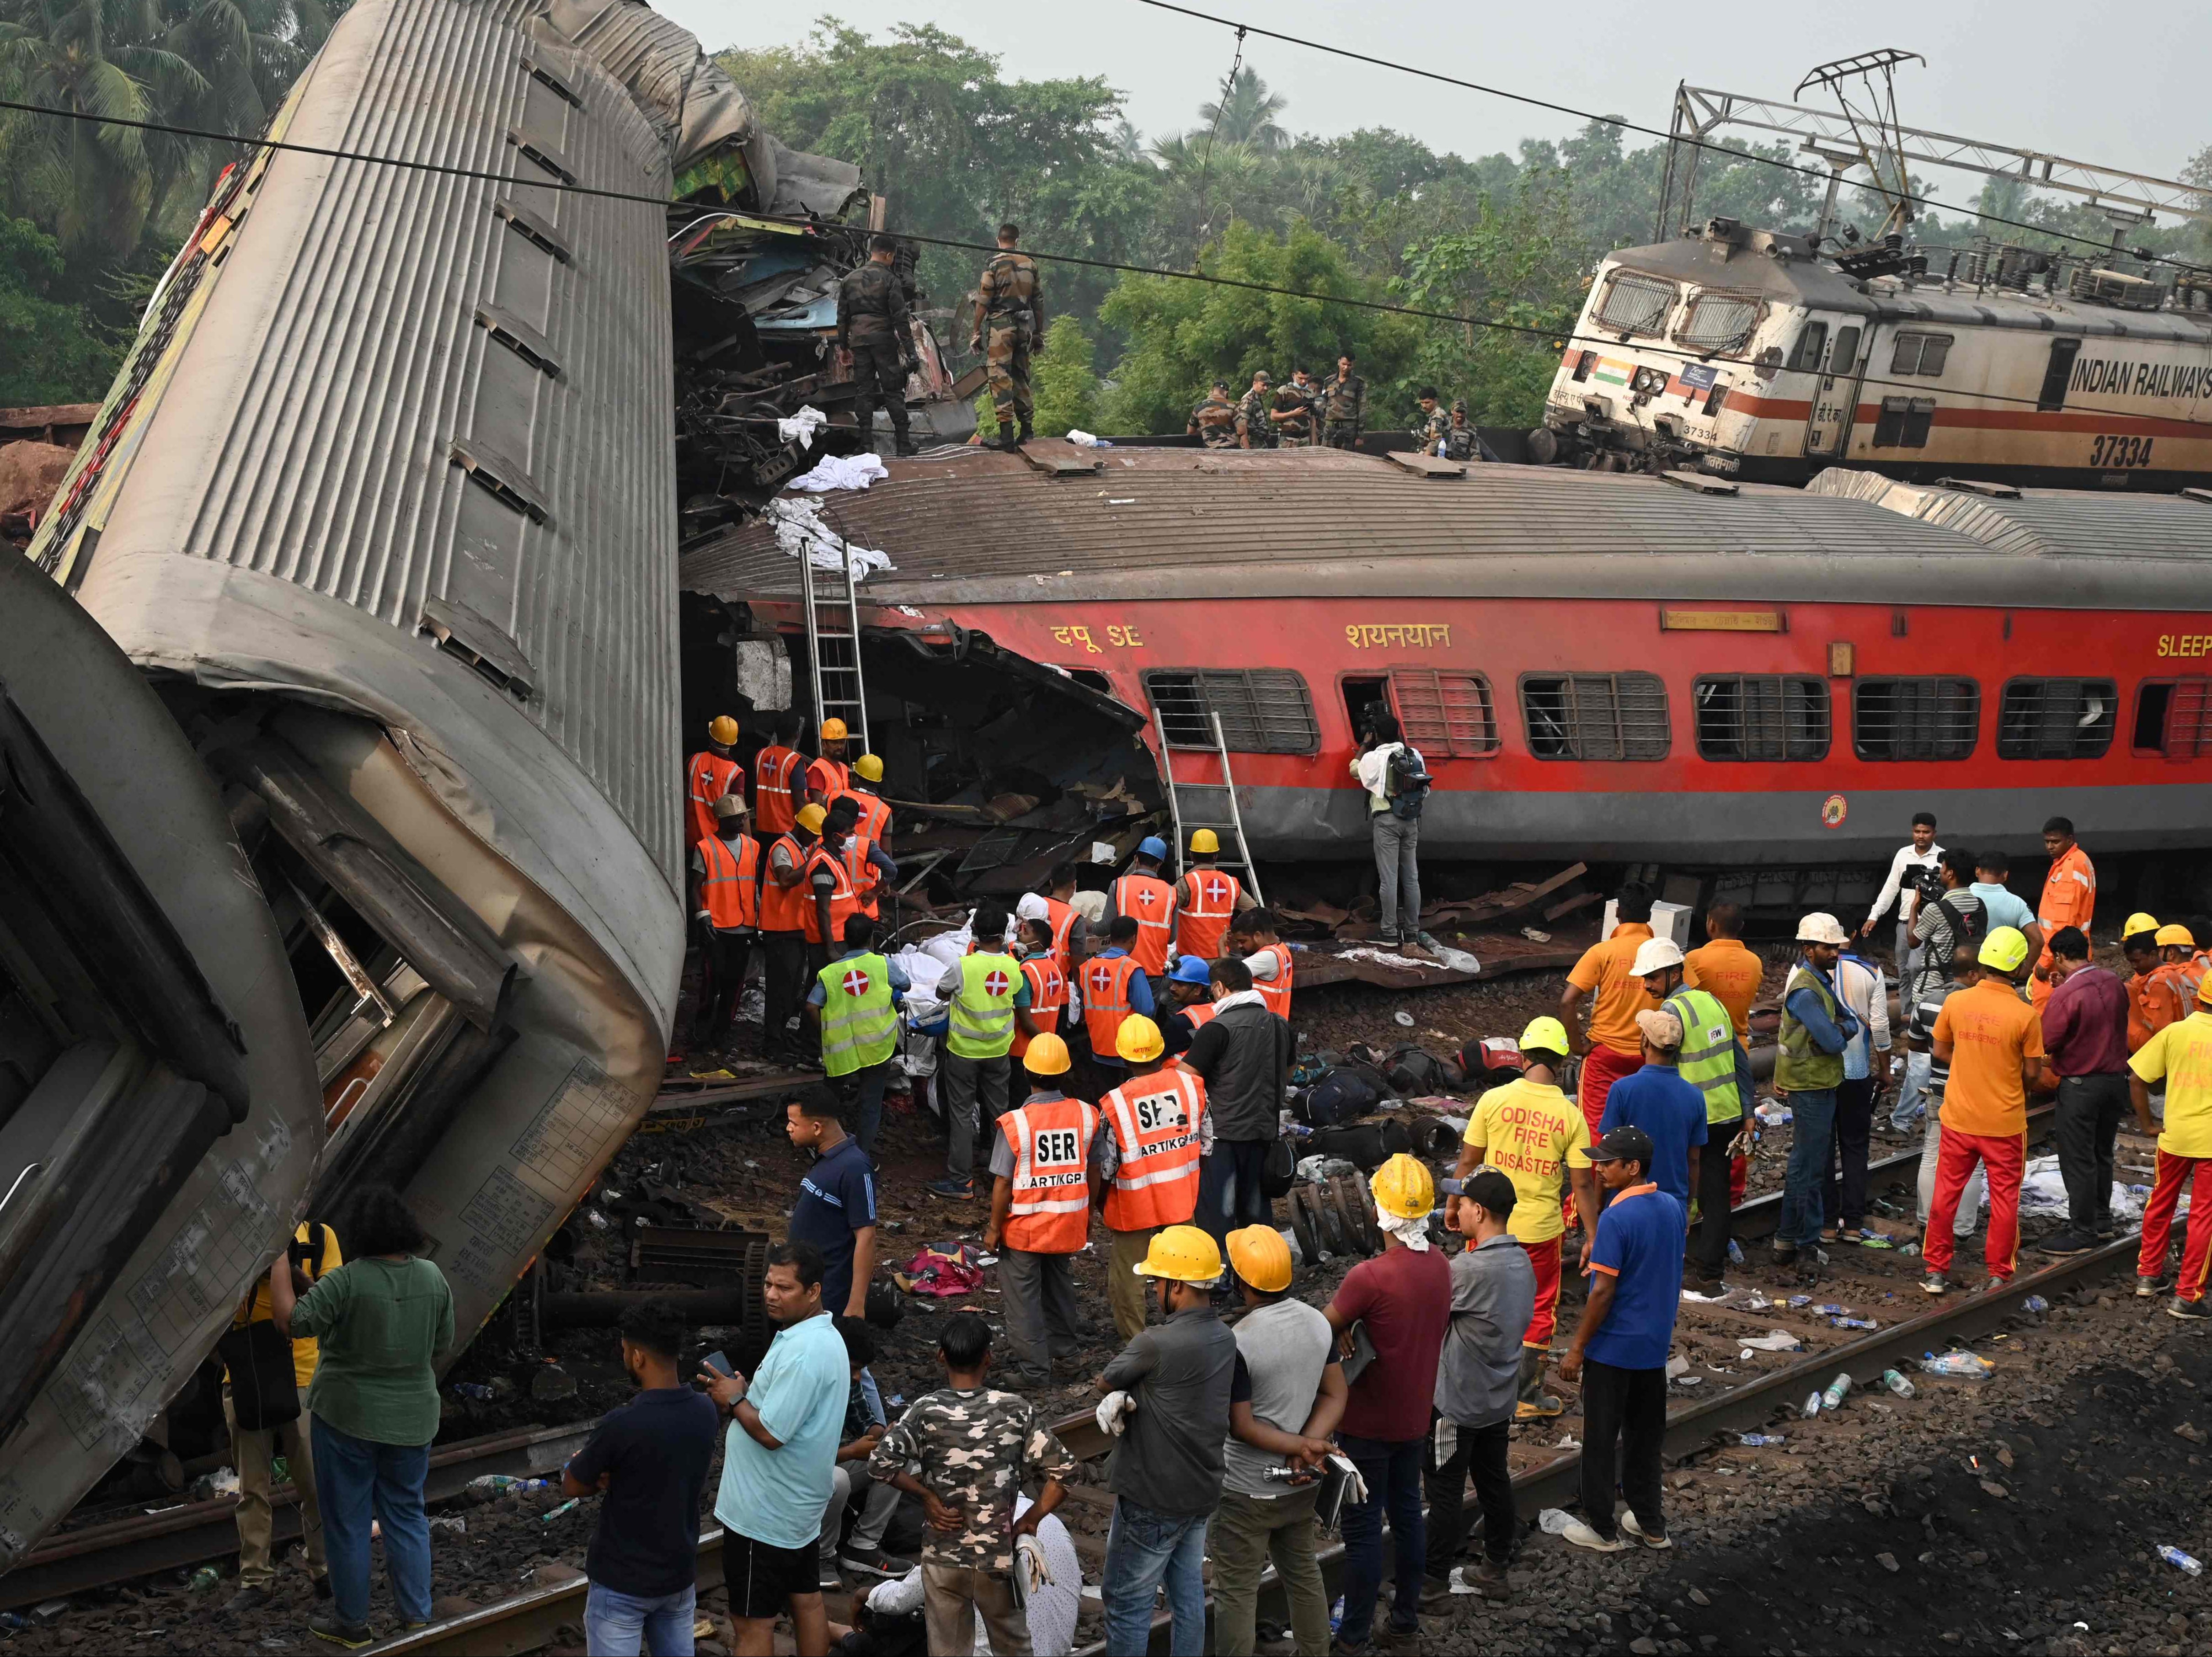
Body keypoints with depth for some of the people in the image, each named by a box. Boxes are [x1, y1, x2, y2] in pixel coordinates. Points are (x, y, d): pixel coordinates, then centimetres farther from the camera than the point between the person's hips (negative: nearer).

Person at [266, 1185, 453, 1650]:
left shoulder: (347, 1281, -18)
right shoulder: (433, 1277, -2)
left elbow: (289, 1321, -20)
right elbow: (443, 1345, 6)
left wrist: (280, 1264, -9)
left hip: (347, 1418, -4)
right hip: (412, 1420, 4)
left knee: (348, 1523, 8)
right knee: (407, 1517, 14)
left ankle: (352, 1624, 15)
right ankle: (417, 1618, 14)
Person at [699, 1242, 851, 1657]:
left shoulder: (803, 1353, -26)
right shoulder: (823, 1337, 8)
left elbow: (771, 1433, -27)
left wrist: (734, 1400, -11)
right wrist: (742, 1395, 2)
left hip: (764, 1515, -10)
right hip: (800, 1506, 10)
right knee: (806, 1603, 17)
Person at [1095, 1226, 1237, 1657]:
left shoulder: (1156, 1345, -26)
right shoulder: (1224, 1337, 0)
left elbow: (1104, 1382, -8)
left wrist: (1115, 1394, 10)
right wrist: (1122, 1398, -12)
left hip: (1153, 1500, -8)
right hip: (1202, 1492, 8)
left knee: (1127, 1605, 5)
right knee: (1188, 1595, 18)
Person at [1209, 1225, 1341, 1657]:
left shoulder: (1237, 1343, -25)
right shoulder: (1319, 1322, -5)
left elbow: (1241, 1426, -21)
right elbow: (1335, 1396, 0)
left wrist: (1301, 1445, -13)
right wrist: (1310, 1447, -11)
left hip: (1245, 1494, -6)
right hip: (1303, 1487, 7)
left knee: (1235, 1595, 7)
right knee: (1304, 1577, 22)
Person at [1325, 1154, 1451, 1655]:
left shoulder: (1371, 1277, -27)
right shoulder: (1440, 1266, -4)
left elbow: (1321, 1328, -16)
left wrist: (1346, 1328, 4)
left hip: (1368, 1425, -6)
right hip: (1415, 1417, 6)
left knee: (1363, 1527, 5)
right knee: (1408, 1514, 19)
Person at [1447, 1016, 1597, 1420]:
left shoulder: (1494, 1100, -11)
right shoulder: (1571, 1116, -11)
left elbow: (1469, 1160, -5)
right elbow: (1582, 1184, -8)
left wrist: (1454, 1205, 11)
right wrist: (1593, 1237, 1)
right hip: (1541, 1227, -1)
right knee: (1539, 1311, 14)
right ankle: (1527, 1398, 19)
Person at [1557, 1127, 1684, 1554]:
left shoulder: (1616, 1219, -22)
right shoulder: (1673, 1208, 1)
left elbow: (1603, 1292, -21)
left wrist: (1577, 1348, -13)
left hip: (1613, 1347, -7)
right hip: (1655, 1344, 7)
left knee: (1601, 1439, 6)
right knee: (1646, 1436, 18)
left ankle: (1602, 1529, 14)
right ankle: (1650, 1523, 26)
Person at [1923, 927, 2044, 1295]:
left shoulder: (1956, 1003, -8)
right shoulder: (2025, 1015, -16)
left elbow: (1941, 1051, 4)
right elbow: (2033, 1072, -8)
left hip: (1959, 1117, 2)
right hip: (2005, 1123, -2)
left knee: (1946, 1193, 13)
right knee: (2004, 1198, 11)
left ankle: (1936, 1271, 18)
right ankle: (1999, 1275, 16)